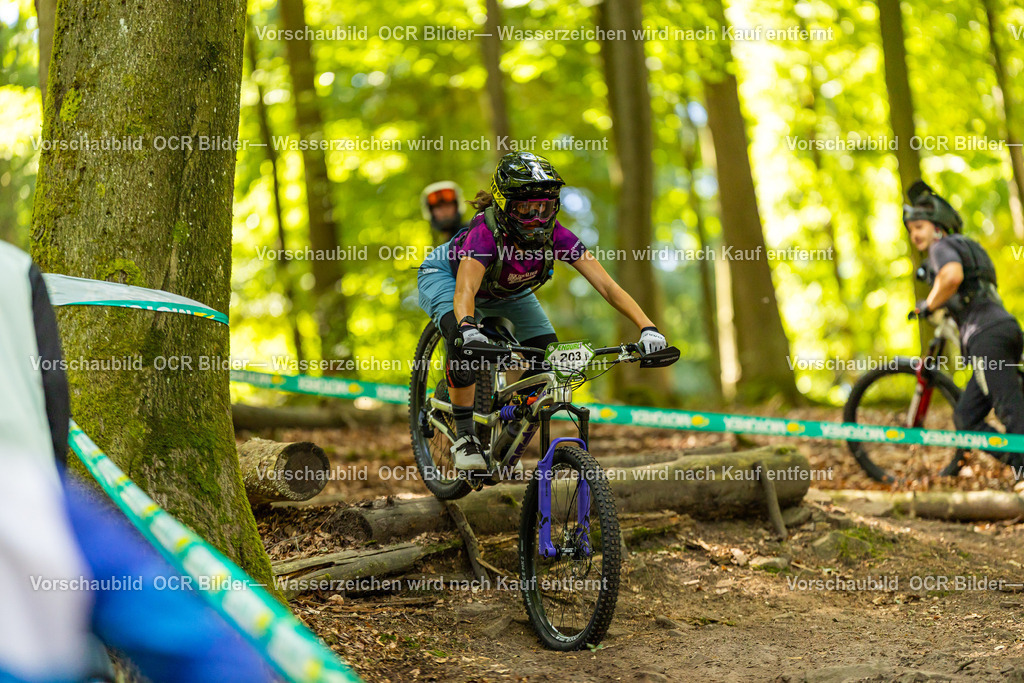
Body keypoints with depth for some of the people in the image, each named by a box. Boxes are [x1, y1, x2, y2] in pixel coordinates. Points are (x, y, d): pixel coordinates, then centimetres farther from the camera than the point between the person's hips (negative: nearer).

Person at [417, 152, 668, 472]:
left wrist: (647, 327, -49)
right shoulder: (486, 233, -41)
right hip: (445, 274, -4)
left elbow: (607, 285, -35)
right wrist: (468, 327, -78)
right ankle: (464, 437, -21)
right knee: (462, 339, -36)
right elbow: (465, 290, -56)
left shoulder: (555, 235, -31)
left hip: (505, 291, 5)